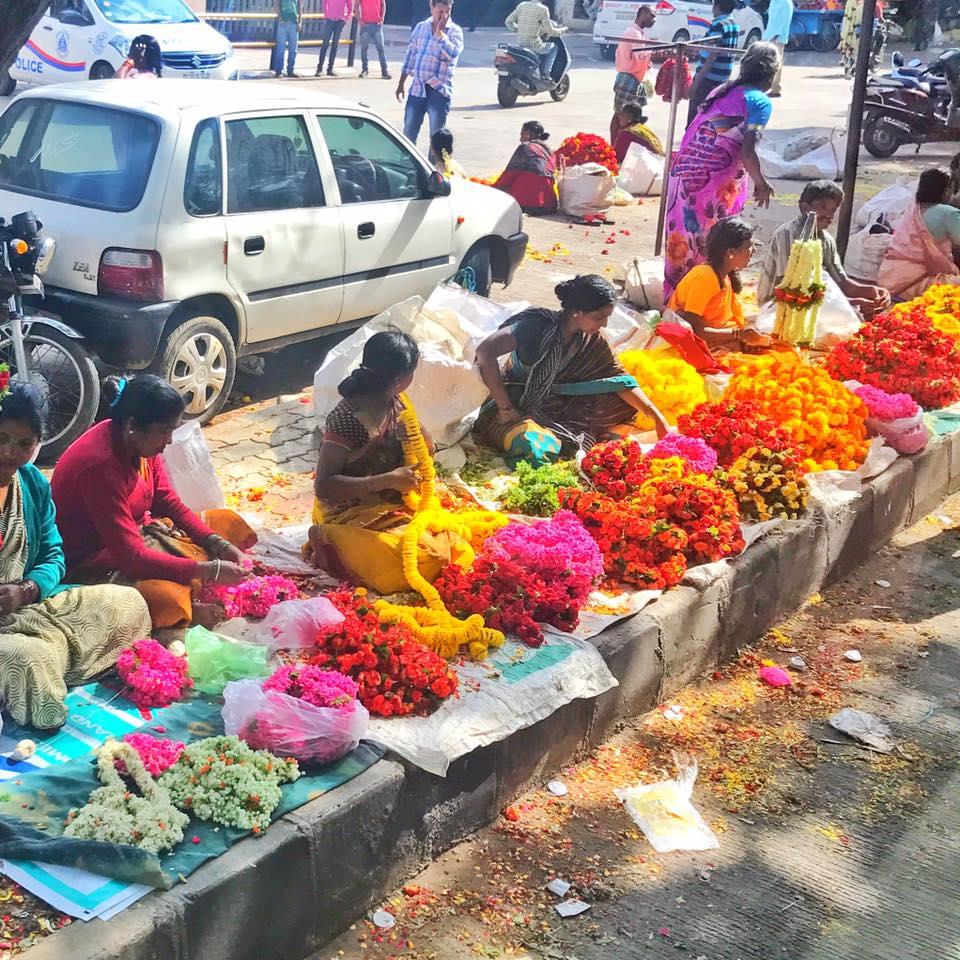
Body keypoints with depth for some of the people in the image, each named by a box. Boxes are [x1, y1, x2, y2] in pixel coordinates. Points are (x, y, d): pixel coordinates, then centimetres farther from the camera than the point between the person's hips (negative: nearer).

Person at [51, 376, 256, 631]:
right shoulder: (100, 466, -31)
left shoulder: (142, 444, -6)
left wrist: (218, 545, -8)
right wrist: (209, 571, -30)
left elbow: (168, 502, 6)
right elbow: (130, 557, -32)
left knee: (229, 522, 8)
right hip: (93, 562, -10)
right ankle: (189, 610, -4)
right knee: (165, 598, -38)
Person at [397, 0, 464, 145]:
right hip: (417, 87, 4)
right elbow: (411, 55, 15)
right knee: (408, 133, 9)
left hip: (439, 90, -4)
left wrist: (439, 32, -19)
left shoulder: (454, 31, -3)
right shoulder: (420, 27, 9)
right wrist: (401, 84, 14)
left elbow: (453, 54, -23)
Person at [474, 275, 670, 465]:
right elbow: (485, 351, -33)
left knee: (624, 401, -4)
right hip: (515, 405, -5)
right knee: (535, 447, -36)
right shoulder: (538, 325, -24)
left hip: (553, 406, 6)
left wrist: (656, 416, -12)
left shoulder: (592, 338, -6)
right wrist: (505, 409, -30)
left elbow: (620, 379, -1)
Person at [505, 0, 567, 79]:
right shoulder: (542, 9, -12)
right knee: (554, 47, 22)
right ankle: (545, 73, 14)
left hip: (520, 45, 6)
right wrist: (562, 31, 10)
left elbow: (508, 22, 6)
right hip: (534, 45, -6)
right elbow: (549, 31, -9)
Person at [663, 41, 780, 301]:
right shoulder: (760, 102, -4)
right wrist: (761, 184, 0)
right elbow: (747, 152, -14)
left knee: (682, 242, 15)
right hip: (717, 183, -7)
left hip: (683, 174, 7)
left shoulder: (720, 91, 16)